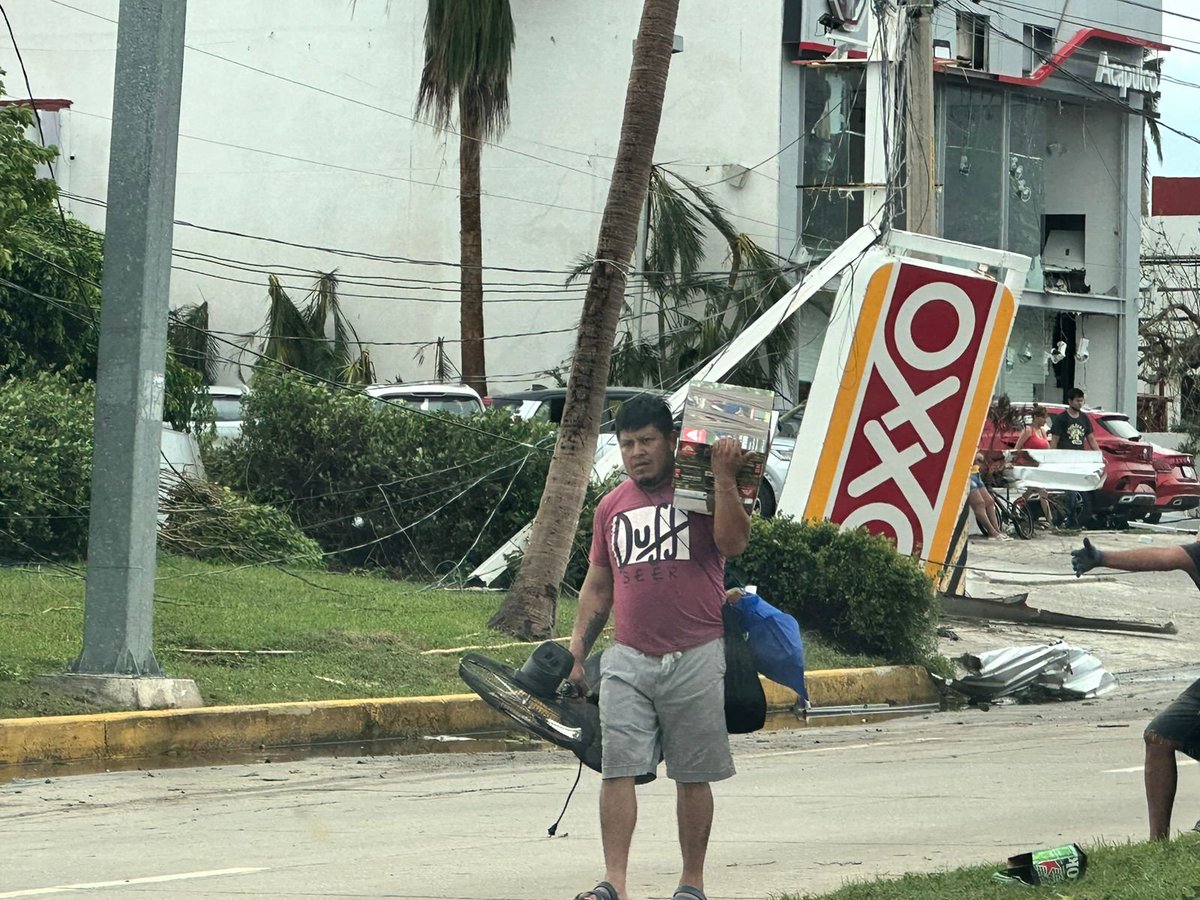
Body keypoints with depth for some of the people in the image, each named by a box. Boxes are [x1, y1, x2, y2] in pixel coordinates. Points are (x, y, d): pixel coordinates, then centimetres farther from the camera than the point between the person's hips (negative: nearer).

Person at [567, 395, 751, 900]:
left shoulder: (702, 492, 2)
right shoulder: (612, 506, 14)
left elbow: (733, 544, -15)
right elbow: (597, 586, 20)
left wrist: (724, 480, -20)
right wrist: (577, 651, 15)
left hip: (695, 659, -3)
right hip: (628, 659, 3)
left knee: (692, 777, 4)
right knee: (617, 771, -8)